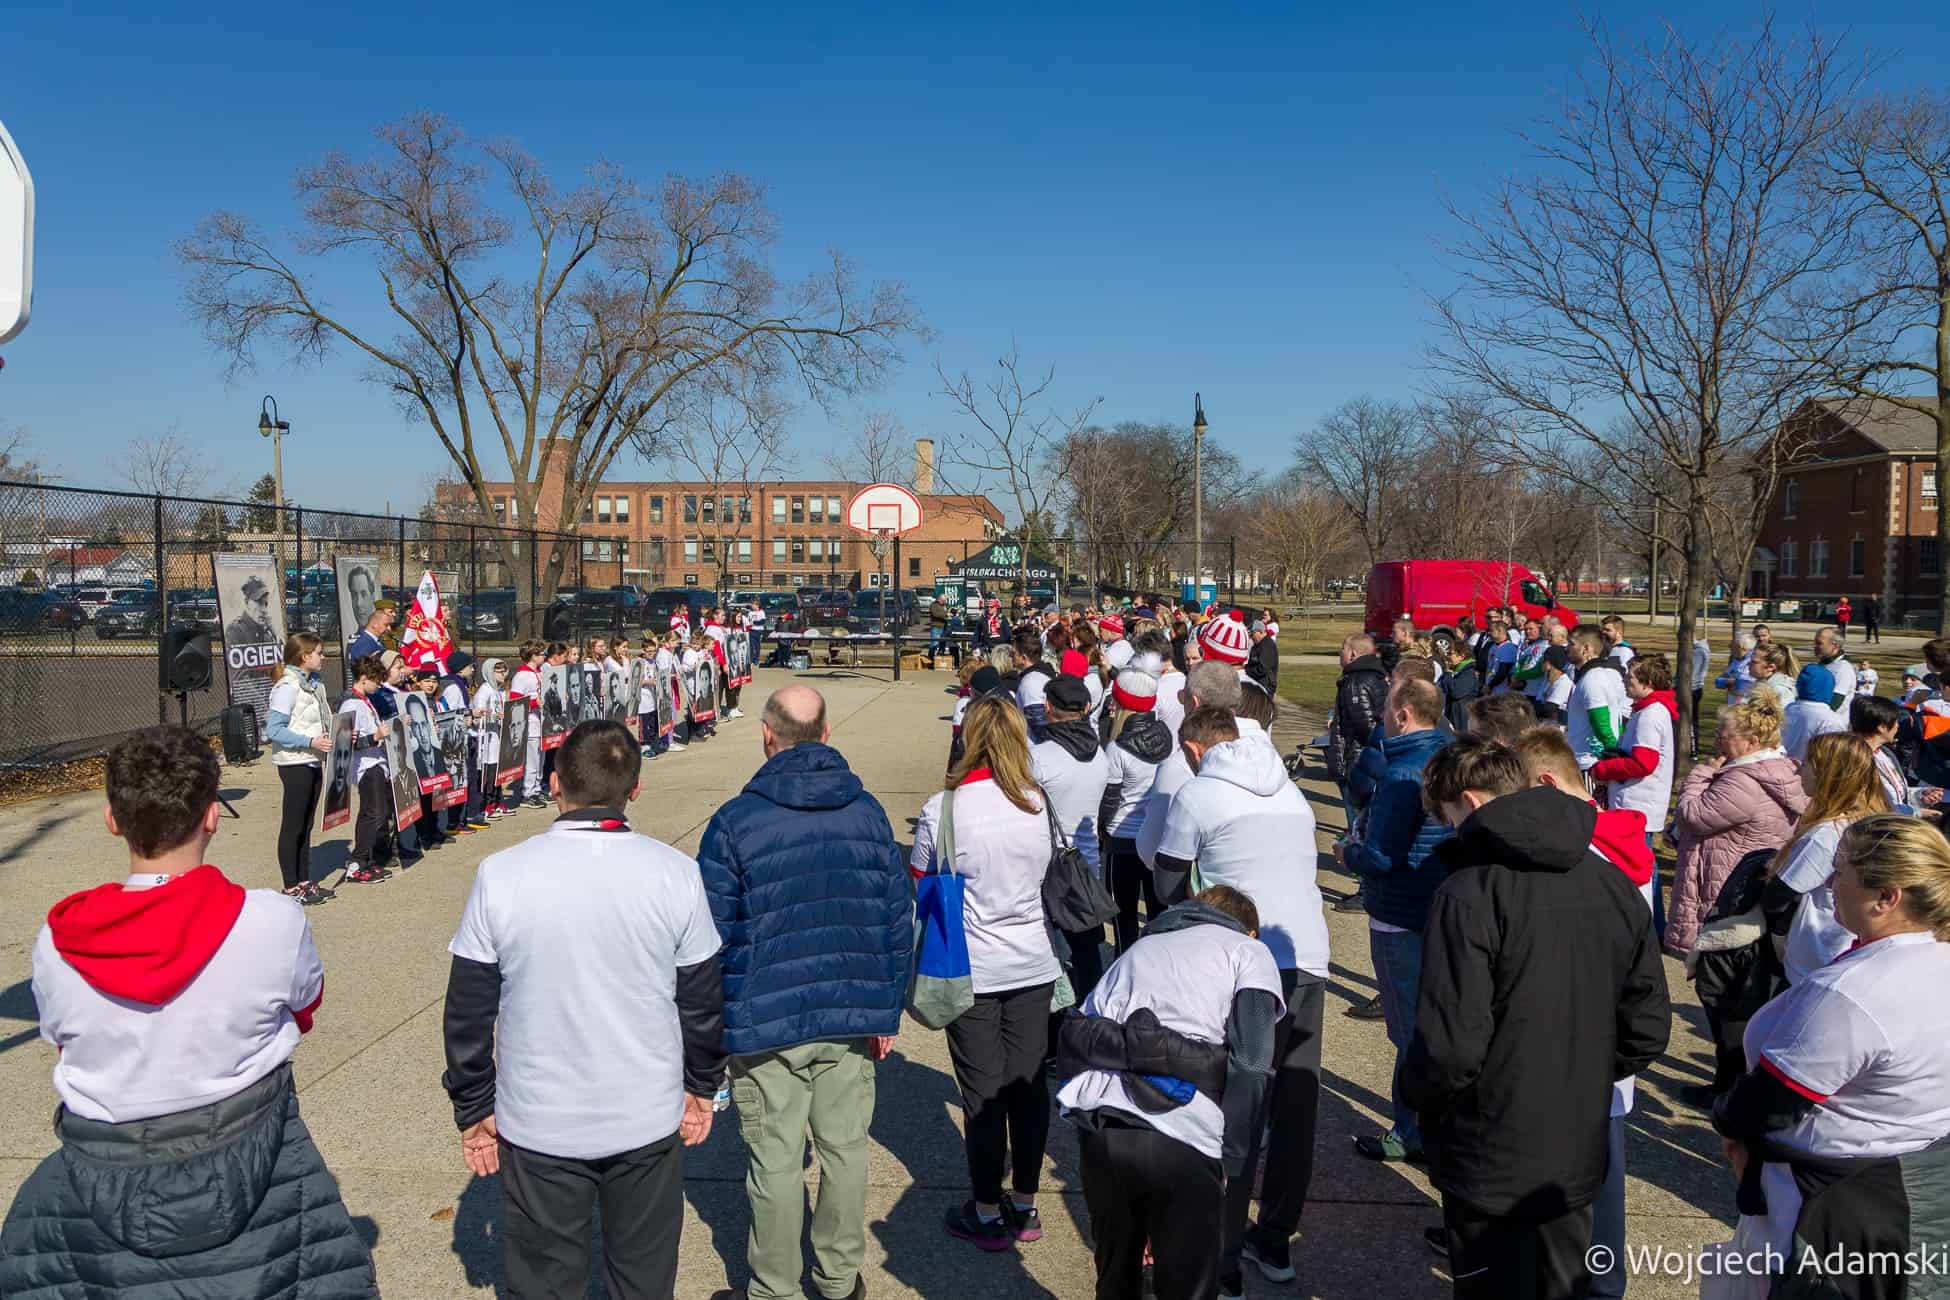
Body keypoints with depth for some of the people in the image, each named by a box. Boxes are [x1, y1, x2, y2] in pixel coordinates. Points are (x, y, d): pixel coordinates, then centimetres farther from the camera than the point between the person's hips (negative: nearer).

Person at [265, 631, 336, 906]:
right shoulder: (288, 687, -14)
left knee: (306, 825, 14)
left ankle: (305, 881, 23)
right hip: (295, 763, -8)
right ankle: (291, 887, 7)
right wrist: (310, 742, -23)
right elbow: (274, 730, -19)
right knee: (292, 826, 0)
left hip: (313, 762, 8)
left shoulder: (315, 685, 11)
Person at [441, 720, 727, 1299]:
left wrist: (473, 1109, 8)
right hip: (649, 1120, 1)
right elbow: (703, 999, -1)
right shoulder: (676, 873, -11)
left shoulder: (499, 875, -14)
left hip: (537, 1125, 0)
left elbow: (468, 1012, -5)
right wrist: (702, 1087, 14)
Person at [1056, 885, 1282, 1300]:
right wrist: (1228, 1164, 4)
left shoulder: (1137, 950, 31)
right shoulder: (1250, 952, 17)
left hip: (1098, 1128, 5)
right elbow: (1250, 1064, 0)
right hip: (1181, 1139, -4)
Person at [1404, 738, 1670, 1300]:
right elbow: (1648, 1027, 4)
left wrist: (1415, 1091, -5)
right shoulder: (1615, 885, -2)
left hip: (1490, 1166, -6)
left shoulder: (1469, 895, -22)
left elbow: (1450, 1046, -25)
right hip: (1578, 1155, 6)